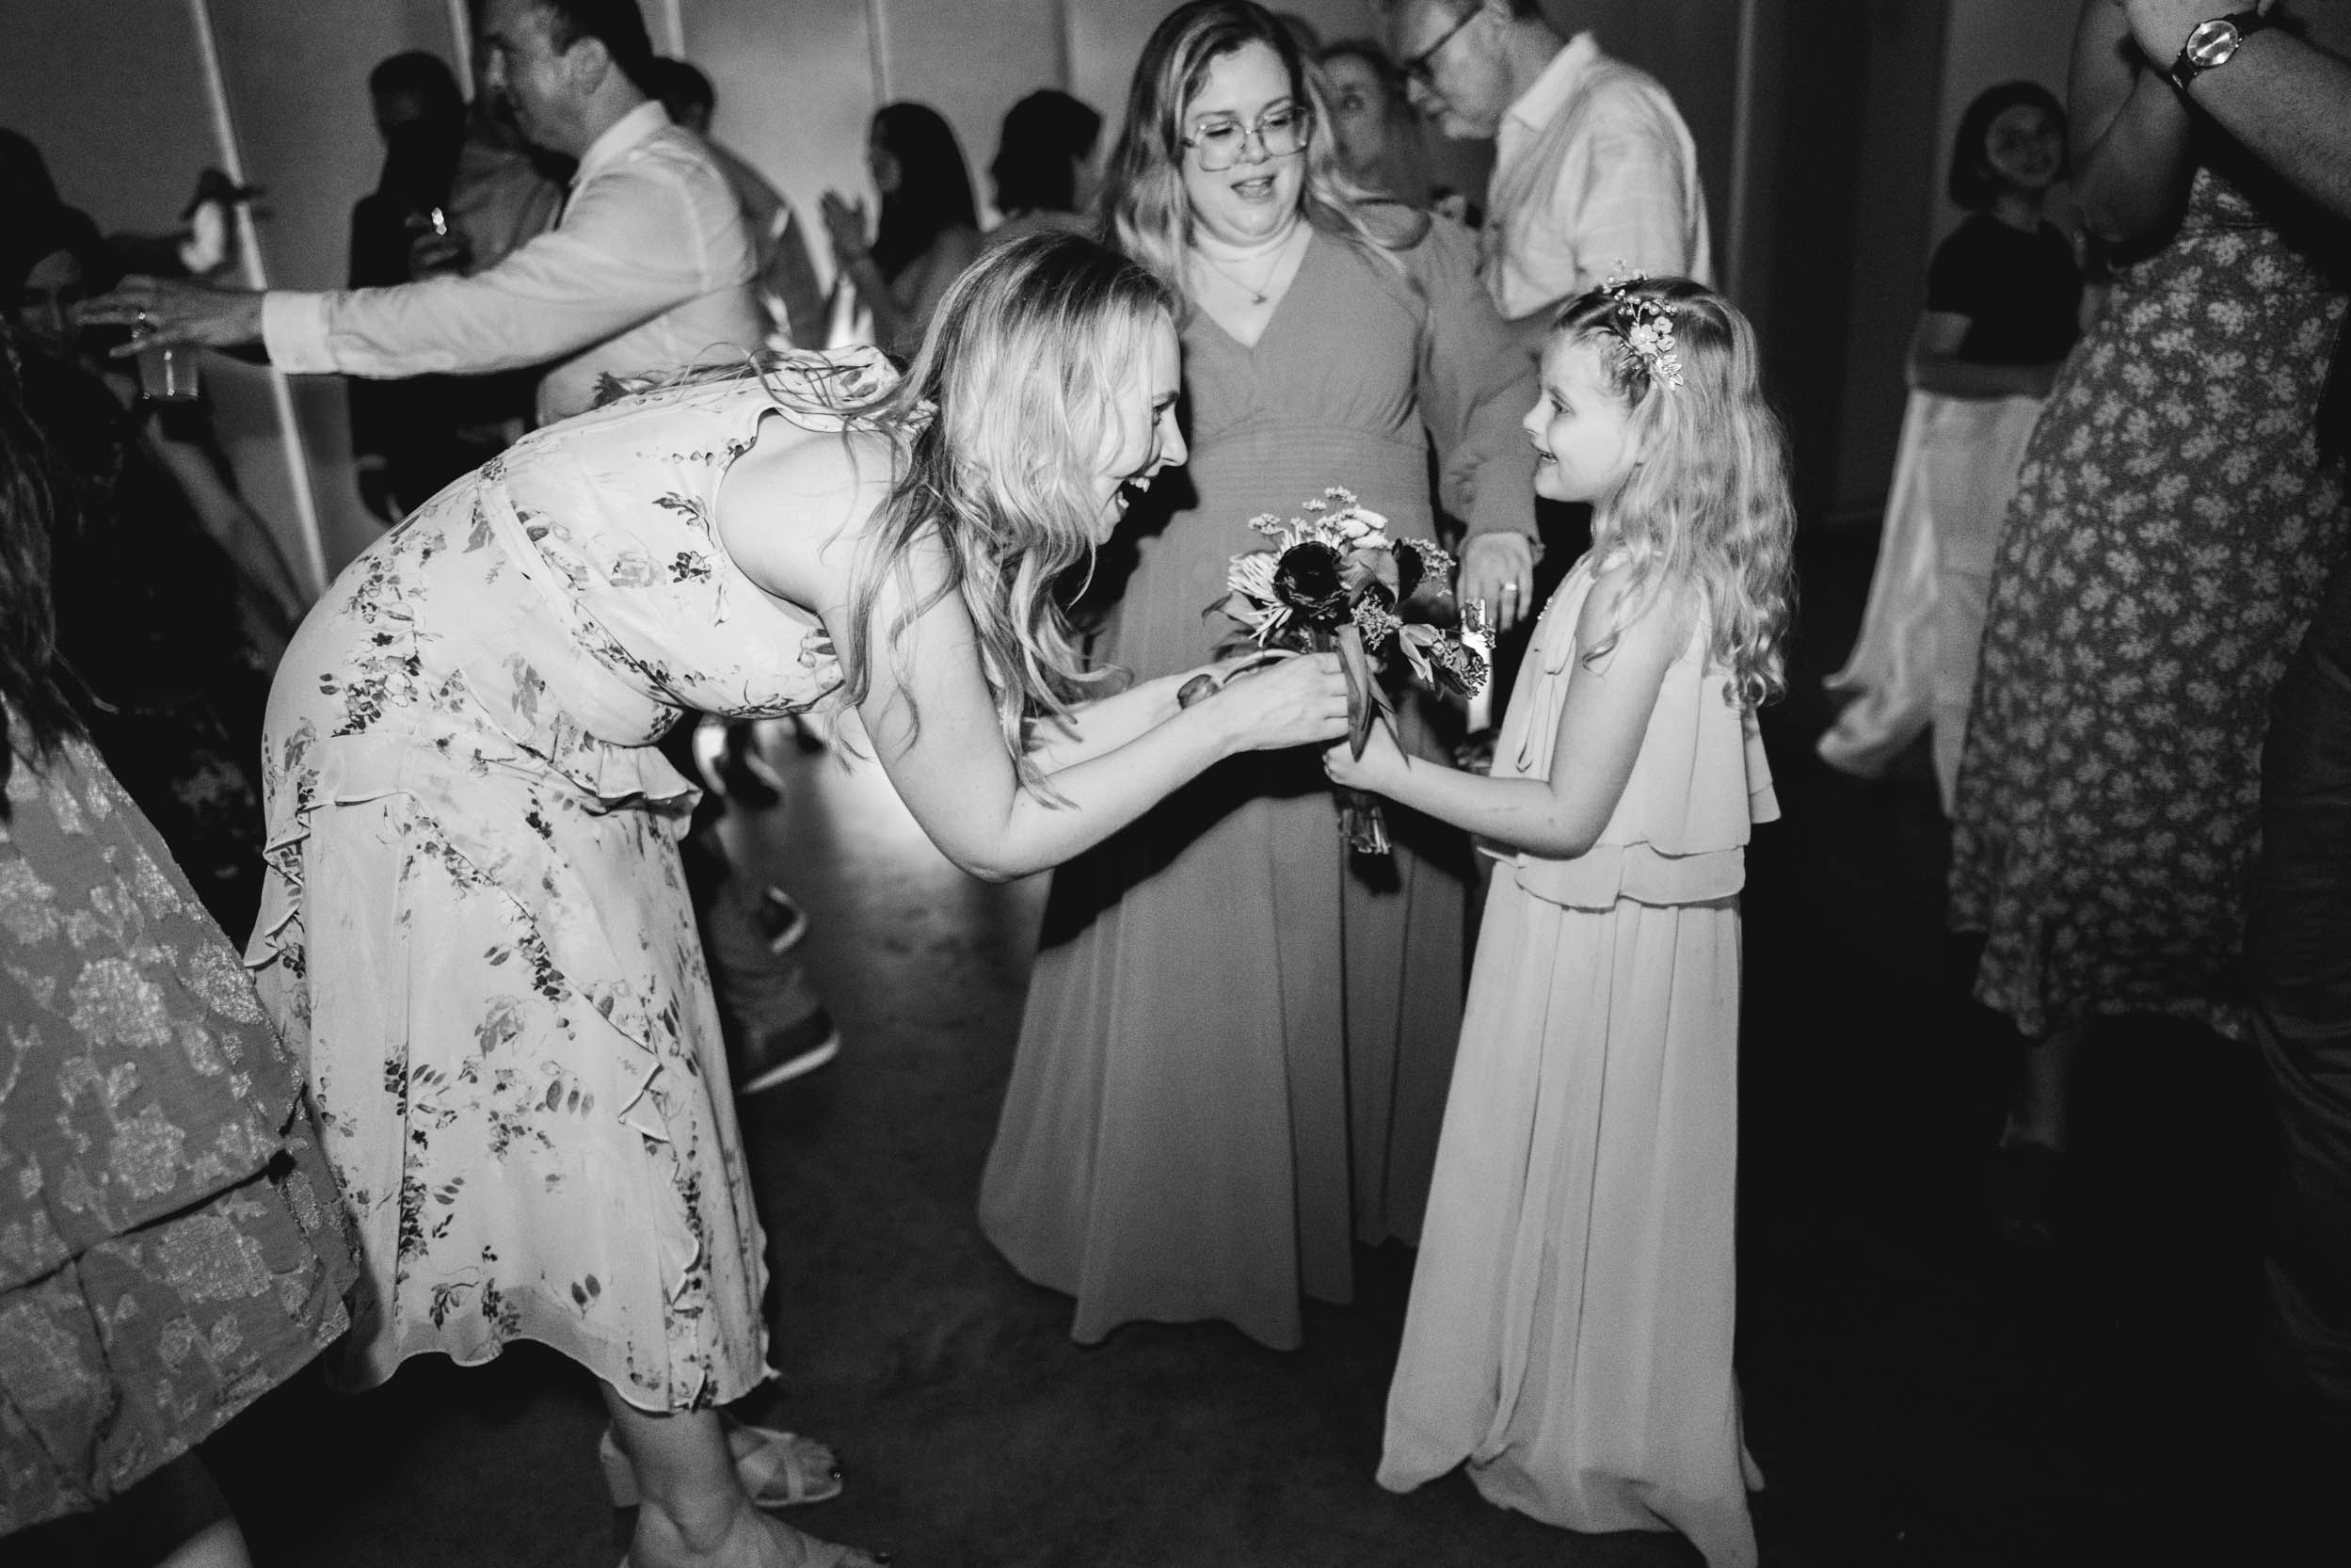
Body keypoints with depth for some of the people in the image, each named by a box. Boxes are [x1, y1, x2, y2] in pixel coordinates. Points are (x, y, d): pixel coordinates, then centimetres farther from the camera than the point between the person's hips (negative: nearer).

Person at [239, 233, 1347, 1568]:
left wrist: (1206, 680, -3)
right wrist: (1235, 722, -18)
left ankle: (667, 1429, 36)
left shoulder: (894, 434, -5)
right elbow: (992, 832, -21)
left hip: (538, 726, 8)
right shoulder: (891, 531, -30)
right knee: (586, 1112, 2)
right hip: (427, 721, -8)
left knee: (622, 1083, 16)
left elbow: (997, 741, 0)